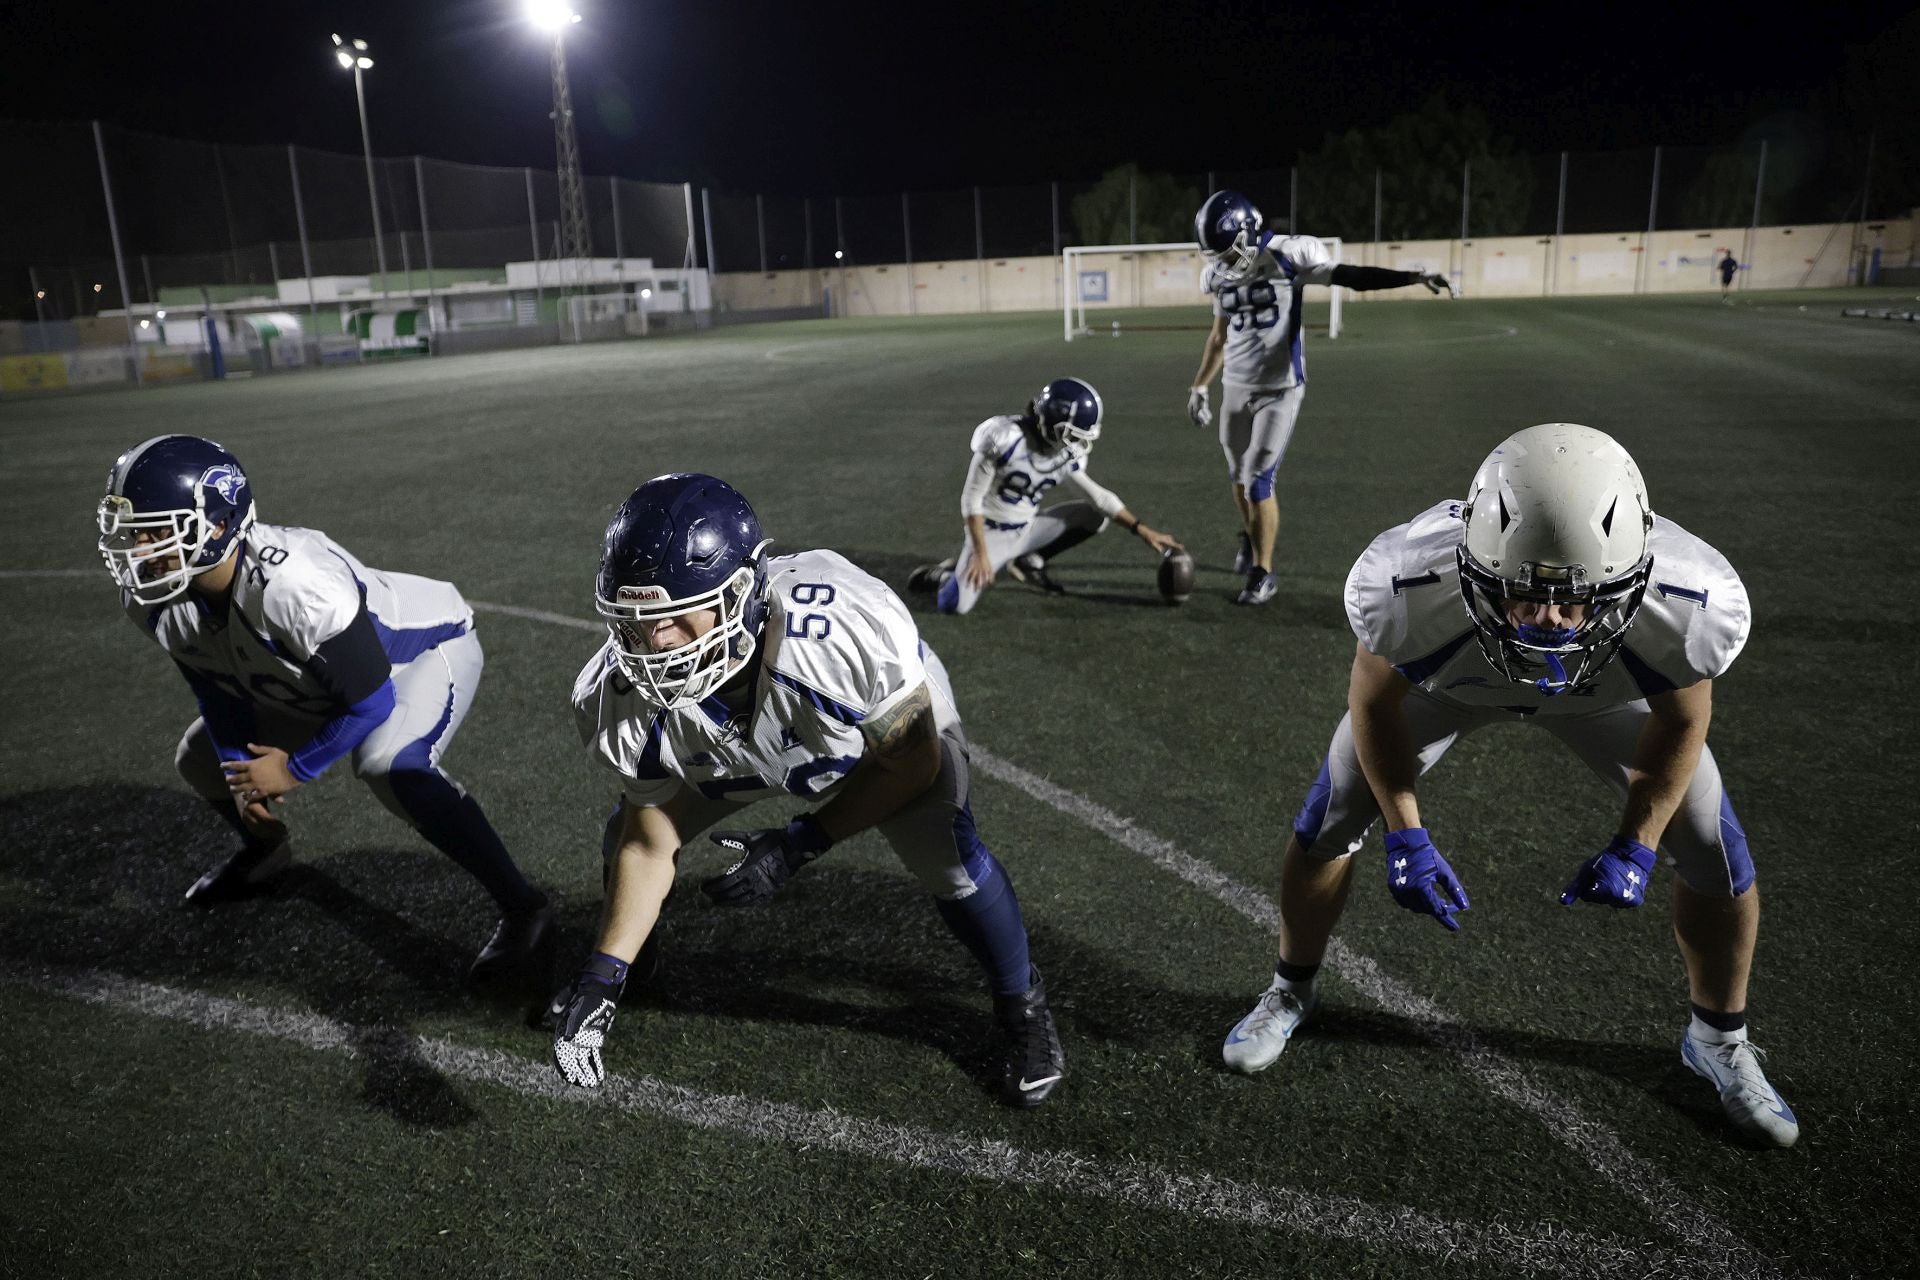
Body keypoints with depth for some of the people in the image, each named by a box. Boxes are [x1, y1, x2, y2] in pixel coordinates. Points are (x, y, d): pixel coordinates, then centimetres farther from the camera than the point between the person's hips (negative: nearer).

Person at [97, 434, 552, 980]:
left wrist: (294, 770, -19)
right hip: (315, 684, 9)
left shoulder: (296, 584, -40)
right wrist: (241, 775, -5)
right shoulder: (155, 601, -16)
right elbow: (219, 691, 2)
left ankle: (521, 905, -25)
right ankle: (265, 848, 44)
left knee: (388, 766, -35)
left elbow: (370, 704, -30)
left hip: (428, 648, -8)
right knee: (202, 757, 11)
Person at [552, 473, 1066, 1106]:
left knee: (945, 852, -21)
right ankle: (631, 961, 39)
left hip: (890, 725, -3)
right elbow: (650, 845, -15)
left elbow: (910, 763, -26)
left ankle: (1021, 1004, 11)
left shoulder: (847, 626, -46)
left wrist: (795, 847, -31)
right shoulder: (620, 699, -33)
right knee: (625, 837, 1)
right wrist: (603, 976, -23)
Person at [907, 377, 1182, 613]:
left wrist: (1143, 530, 1)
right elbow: (972, 499, -21)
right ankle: (942, 574, 12)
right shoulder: (1005, 438, -26)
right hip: (991, 533, -6)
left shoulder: (1066, 456, -6)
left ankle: (1030, 561, 9)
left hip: (1026, 530, 6)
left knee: (1097, 514, -2)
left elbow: (1100, 497, 5)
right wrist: (980, 555, -23)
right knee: (955, 605, -25)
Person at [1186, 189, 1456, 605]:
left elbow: (1354, 276, -11)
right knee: (1238, 476, 15)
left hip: (1279, 389, -5)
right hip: (1235, 388, 5)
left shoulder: (1288, 255, -13)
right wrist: (1199, 387, 17)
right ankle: (1251, 538, 44)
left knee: (1258, 480, -9)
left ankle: (1263, 573, 3)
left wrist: (1416, 277, -19)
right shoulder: (1219, 275, 3)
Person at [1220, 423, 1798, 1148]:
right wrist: (1405, 837, -19)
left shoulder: (1691, 605, -40)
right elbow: (1375, 700, -20)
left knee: (1717, 860, -3)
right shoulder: (1408, 586, -44)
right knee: (1328, 826, -2)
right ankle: (1291, 992, 28)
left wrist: (1634, 847, -16)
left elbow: (1681, 722, -16)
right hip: (1447, 675, 0)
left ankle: (1718, 1039, 28)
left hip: (1609, 688, 1)